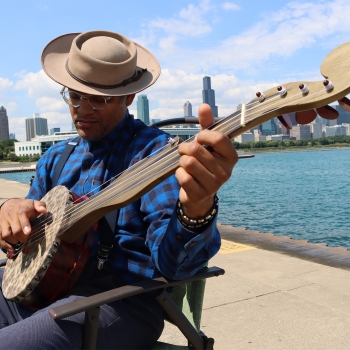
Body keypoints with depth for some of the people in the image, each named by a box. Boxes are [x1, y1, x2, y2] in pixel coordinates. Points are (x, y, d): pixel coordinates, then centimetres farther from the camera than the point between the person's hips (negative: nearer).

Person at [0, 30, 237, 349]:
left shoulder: (153, 149, -8)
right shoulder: (57, 157, 14)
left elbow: (171, 259, -21)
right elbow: (27, 232, 20)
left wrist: (197, 211, -43)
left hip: (122, 297, -7)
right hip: (47, 288, 7)